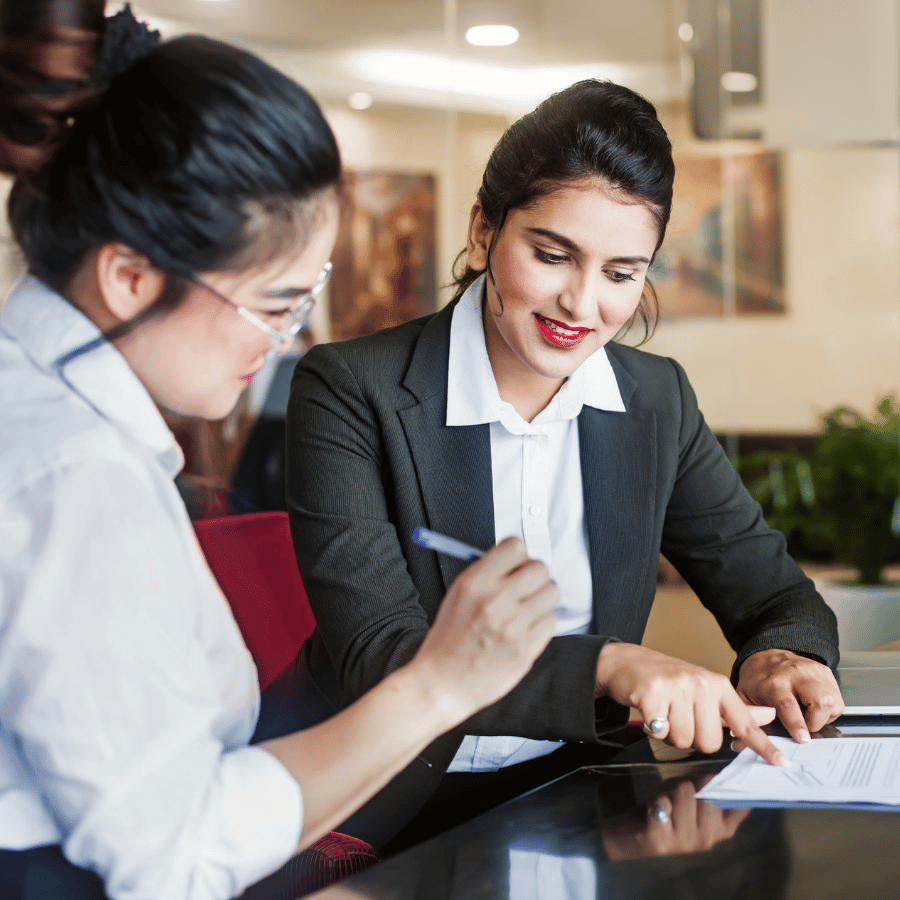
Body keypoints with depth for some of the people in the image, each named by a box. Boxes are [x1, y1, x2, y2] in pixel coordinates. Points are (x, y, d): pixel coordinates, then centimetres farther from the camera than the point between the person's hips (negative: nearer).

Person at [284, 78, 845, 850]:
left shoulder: (659, 403, 5)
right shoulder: (350, 391, -10)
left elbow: (775, 593, 11)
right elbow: (378, 658, -19)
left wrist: (781, 657, -14)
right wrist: (607, 665, -33)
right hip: (390, 817, -4)